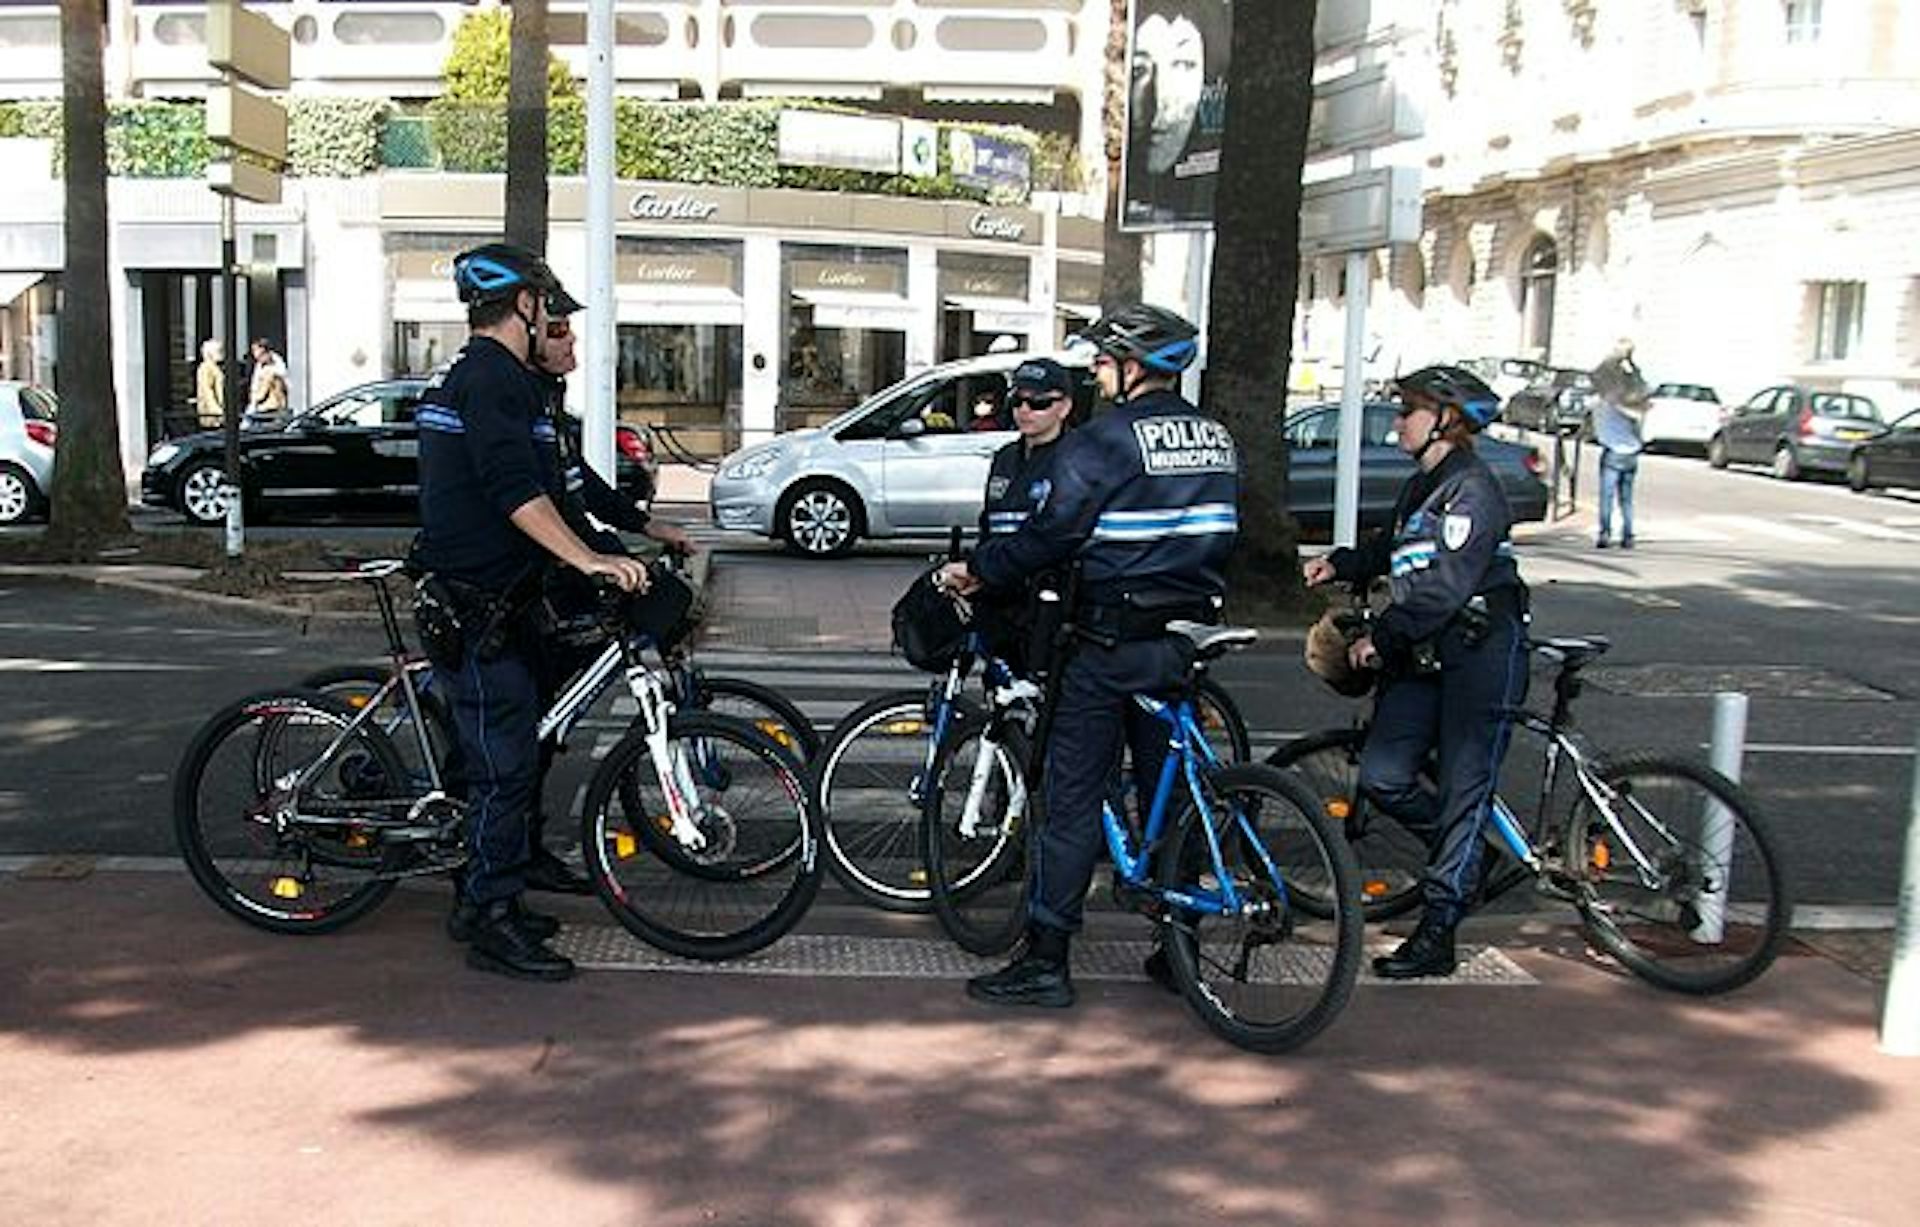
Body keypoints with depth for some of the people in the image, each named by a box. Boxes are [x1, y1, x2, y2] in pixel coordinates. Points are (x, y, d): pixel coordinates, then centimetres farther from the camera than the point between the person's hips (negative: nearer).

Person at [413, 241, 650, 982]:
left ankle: (482, 902, 27)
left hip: (465, 597, 11)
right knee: (506, 765, -5)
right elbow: (517, 493, -28)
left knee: (497, 759, 17)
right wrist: (589, 560, -34)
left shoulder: (458, 379, 18)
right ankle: (494, 924, 2)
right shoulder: (497, 379, -15)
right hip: (481, 611, -11)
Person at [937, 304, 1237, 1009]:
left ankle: (1044, 961, 2)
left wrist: (976, 571, -1)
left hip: (1114, 641, -7)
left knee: (1074, 798, -2)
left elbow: (1049, 536, -14)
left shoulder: (1102, 442, -12)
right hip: (1188, 637, 7)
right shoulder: (1217, 440, 10)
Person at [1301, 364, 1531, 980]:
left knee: (1462, 792, -3)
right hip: (1424, 655, 9)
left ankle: (1436, 937, 1)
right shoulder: (1421, 485, 16)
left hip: (1480, 655, -8)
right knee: (1382, 777, -1)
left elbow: (1445, 587, -21)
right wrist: (1340, 564, 14)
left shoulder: (1472, 488, -13)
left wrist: (1381, 637, -18)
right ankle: (1463, 853, 25)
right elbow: (1393, 549, 31)